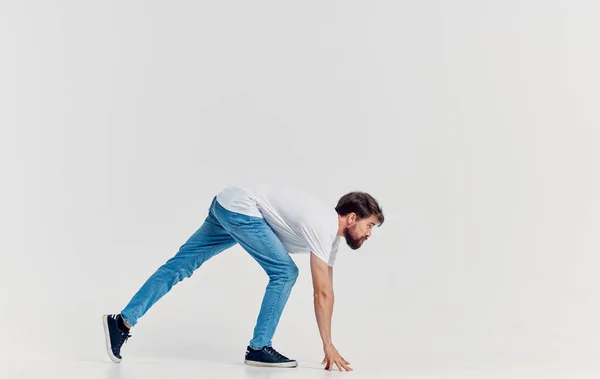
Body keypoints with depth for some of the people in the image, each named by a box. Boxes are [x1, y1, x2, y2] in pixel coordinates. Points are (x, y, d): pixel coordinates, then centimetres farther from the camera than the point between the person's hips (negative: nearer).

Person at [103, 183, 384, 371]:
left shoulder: (332, 233, 12)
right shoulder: (324, 228, -17)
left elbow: (327, 292, 16)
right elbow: (321, 294, -17)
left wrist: (328, 344, 18)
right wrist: (328, 346, -11)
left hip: (227, 207, 10)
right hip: (240, 207, -10)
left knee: (180, 265, 6)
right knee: (285, 272, -11)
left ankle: (123, 322, 6)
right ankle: (258, 348, -4)